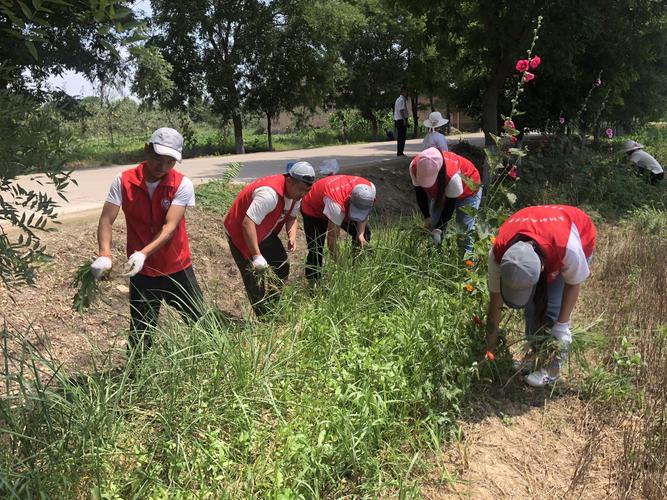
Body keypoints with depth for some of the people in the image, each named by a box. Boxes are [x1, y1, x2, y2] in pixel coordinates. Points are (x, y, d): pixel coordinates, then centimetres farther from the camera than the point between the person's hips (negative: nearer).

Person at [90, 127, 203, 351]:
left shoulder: (182, 184, -12)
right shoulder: (123, 181, -7)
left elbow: (170, 226, -21)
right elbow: (106, 220, -11)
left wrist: (144, 253, -35)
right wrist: (104, 255, -28)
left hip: (177, 268, 0)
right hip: (142, 272, 1)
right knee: (140, 336, 8)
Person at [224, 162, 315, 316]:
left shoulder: (295, 193, -8)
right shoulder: (269, 193, -37)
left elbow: (291, 217, 6)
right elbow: (247, 224, -40)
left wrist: (292, 237, -14)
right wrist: (257, 255, -37)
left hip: (264, 232, 9)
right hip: (240, 233, -9)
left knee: (282, 267, 10)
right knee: (254, 278, -8)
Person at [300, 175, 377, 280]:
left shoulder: (370, 188, -27)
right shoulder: (336, 203, -45)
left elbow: (363, 214, -5)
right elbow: (332, 237, -36)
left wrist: (361, 233, -17)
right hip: (313, 210, -6)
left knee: (365, 232, 5)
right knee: (316, 250, -16)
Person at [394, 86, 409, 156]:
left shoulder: (399, 99, 20)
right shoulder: (401, 100, -13)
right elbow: (401, 110, -22)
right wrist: (404, 120, -25)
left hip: (397, 120, 11)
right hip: (401, 120, -11)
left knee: (400, 137, 13)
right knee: (401, 137, -8)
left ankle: (399, 152, 18)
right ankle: (400, 152, -7)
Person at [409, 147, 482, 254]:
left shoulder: (453, 176, -44)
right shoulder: (414, 166, -31)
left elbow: (450, 204, -30)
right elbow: (420, 192, -14)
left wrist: (438, 229, -29)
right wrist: (427, 217, -17)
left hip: (467, 190, -5)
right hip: (439, 192, 5)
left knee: (464, 225, -14)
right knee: (435, 222, 1)